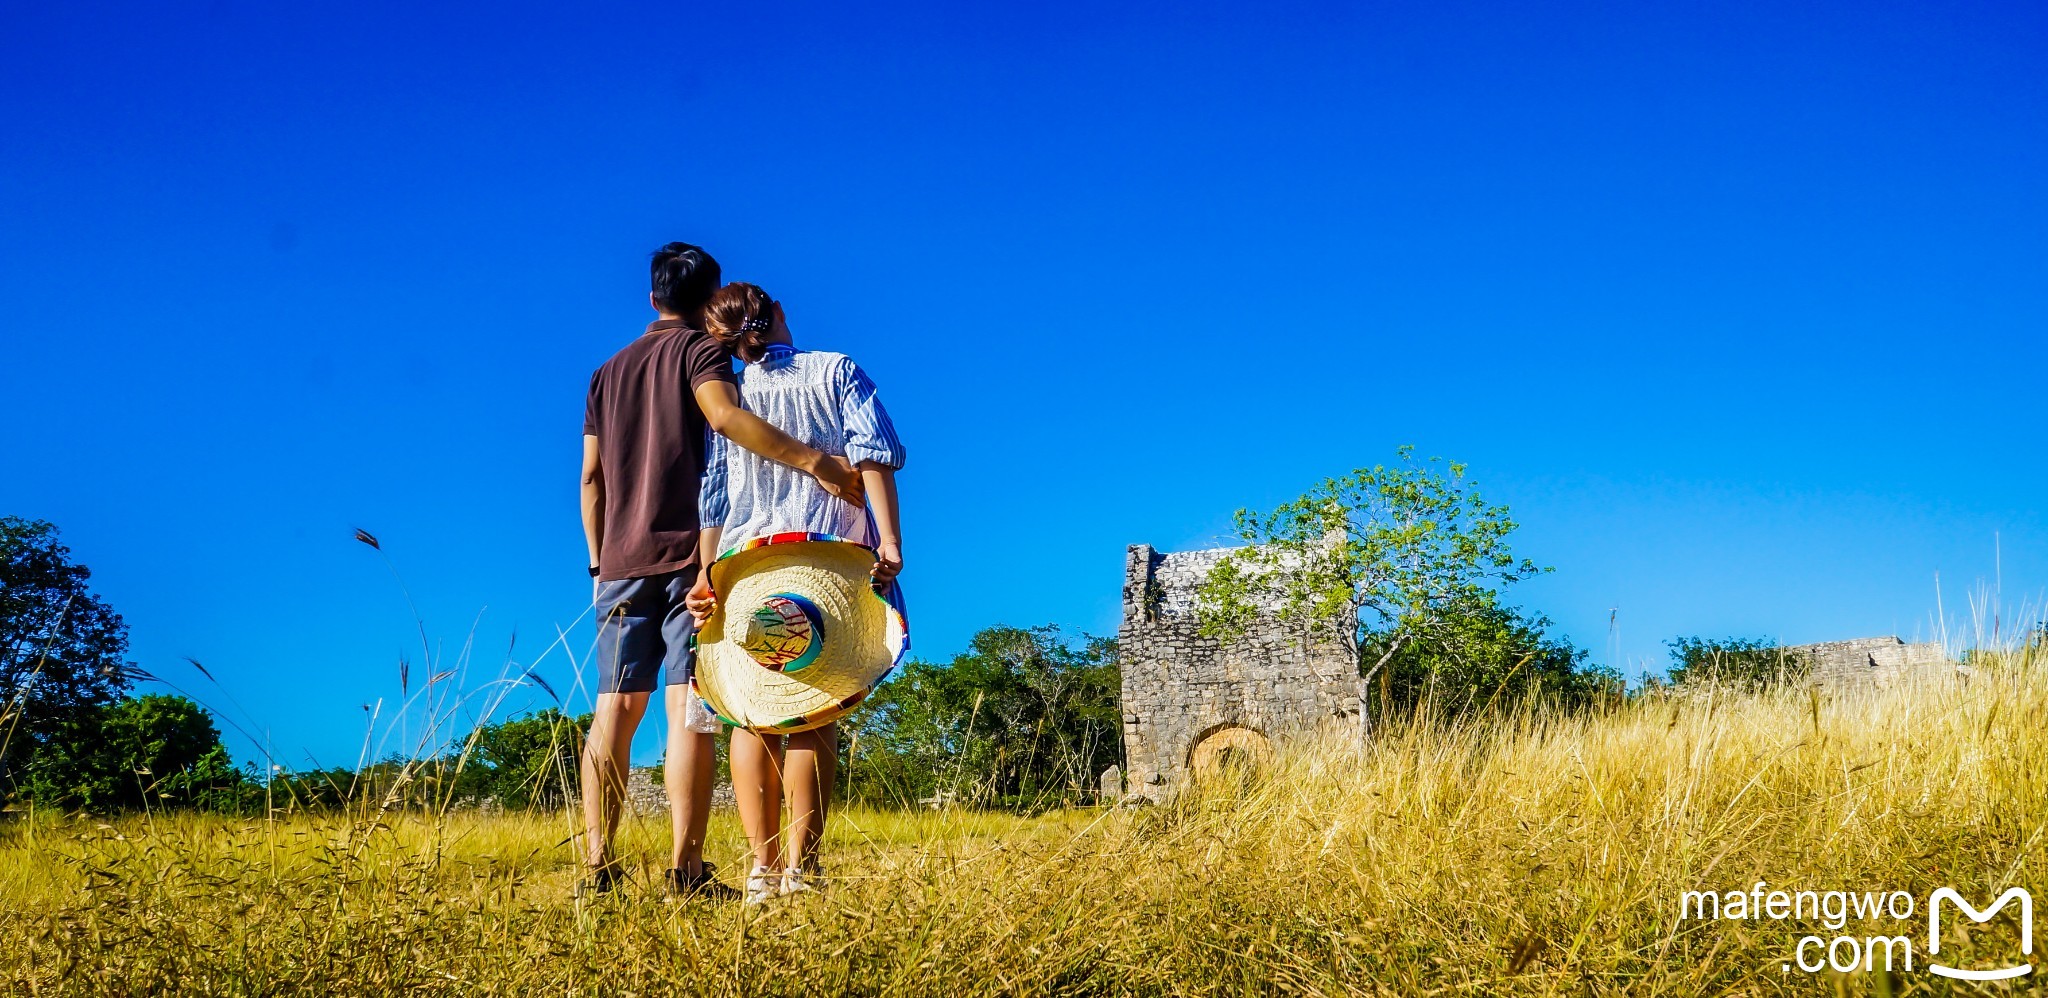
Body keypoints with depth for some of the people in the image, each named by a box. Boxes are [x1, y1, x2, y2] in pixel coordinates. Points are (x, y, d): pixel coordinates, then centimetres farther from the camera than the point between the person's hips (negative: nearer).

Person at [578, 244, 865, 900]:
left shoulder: (608, 371, 22)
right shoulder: (700, 350, 2)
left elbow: (591, 476, 19)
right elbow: (724, 415, -20)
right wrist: (815, 462, -25)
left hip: (620, 560, 6)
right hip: (689, 554, -6)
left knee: (614, 710, 4)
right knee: (690, 708, -9)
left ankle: (597, 870, 0)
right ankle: (686, 872, -13)